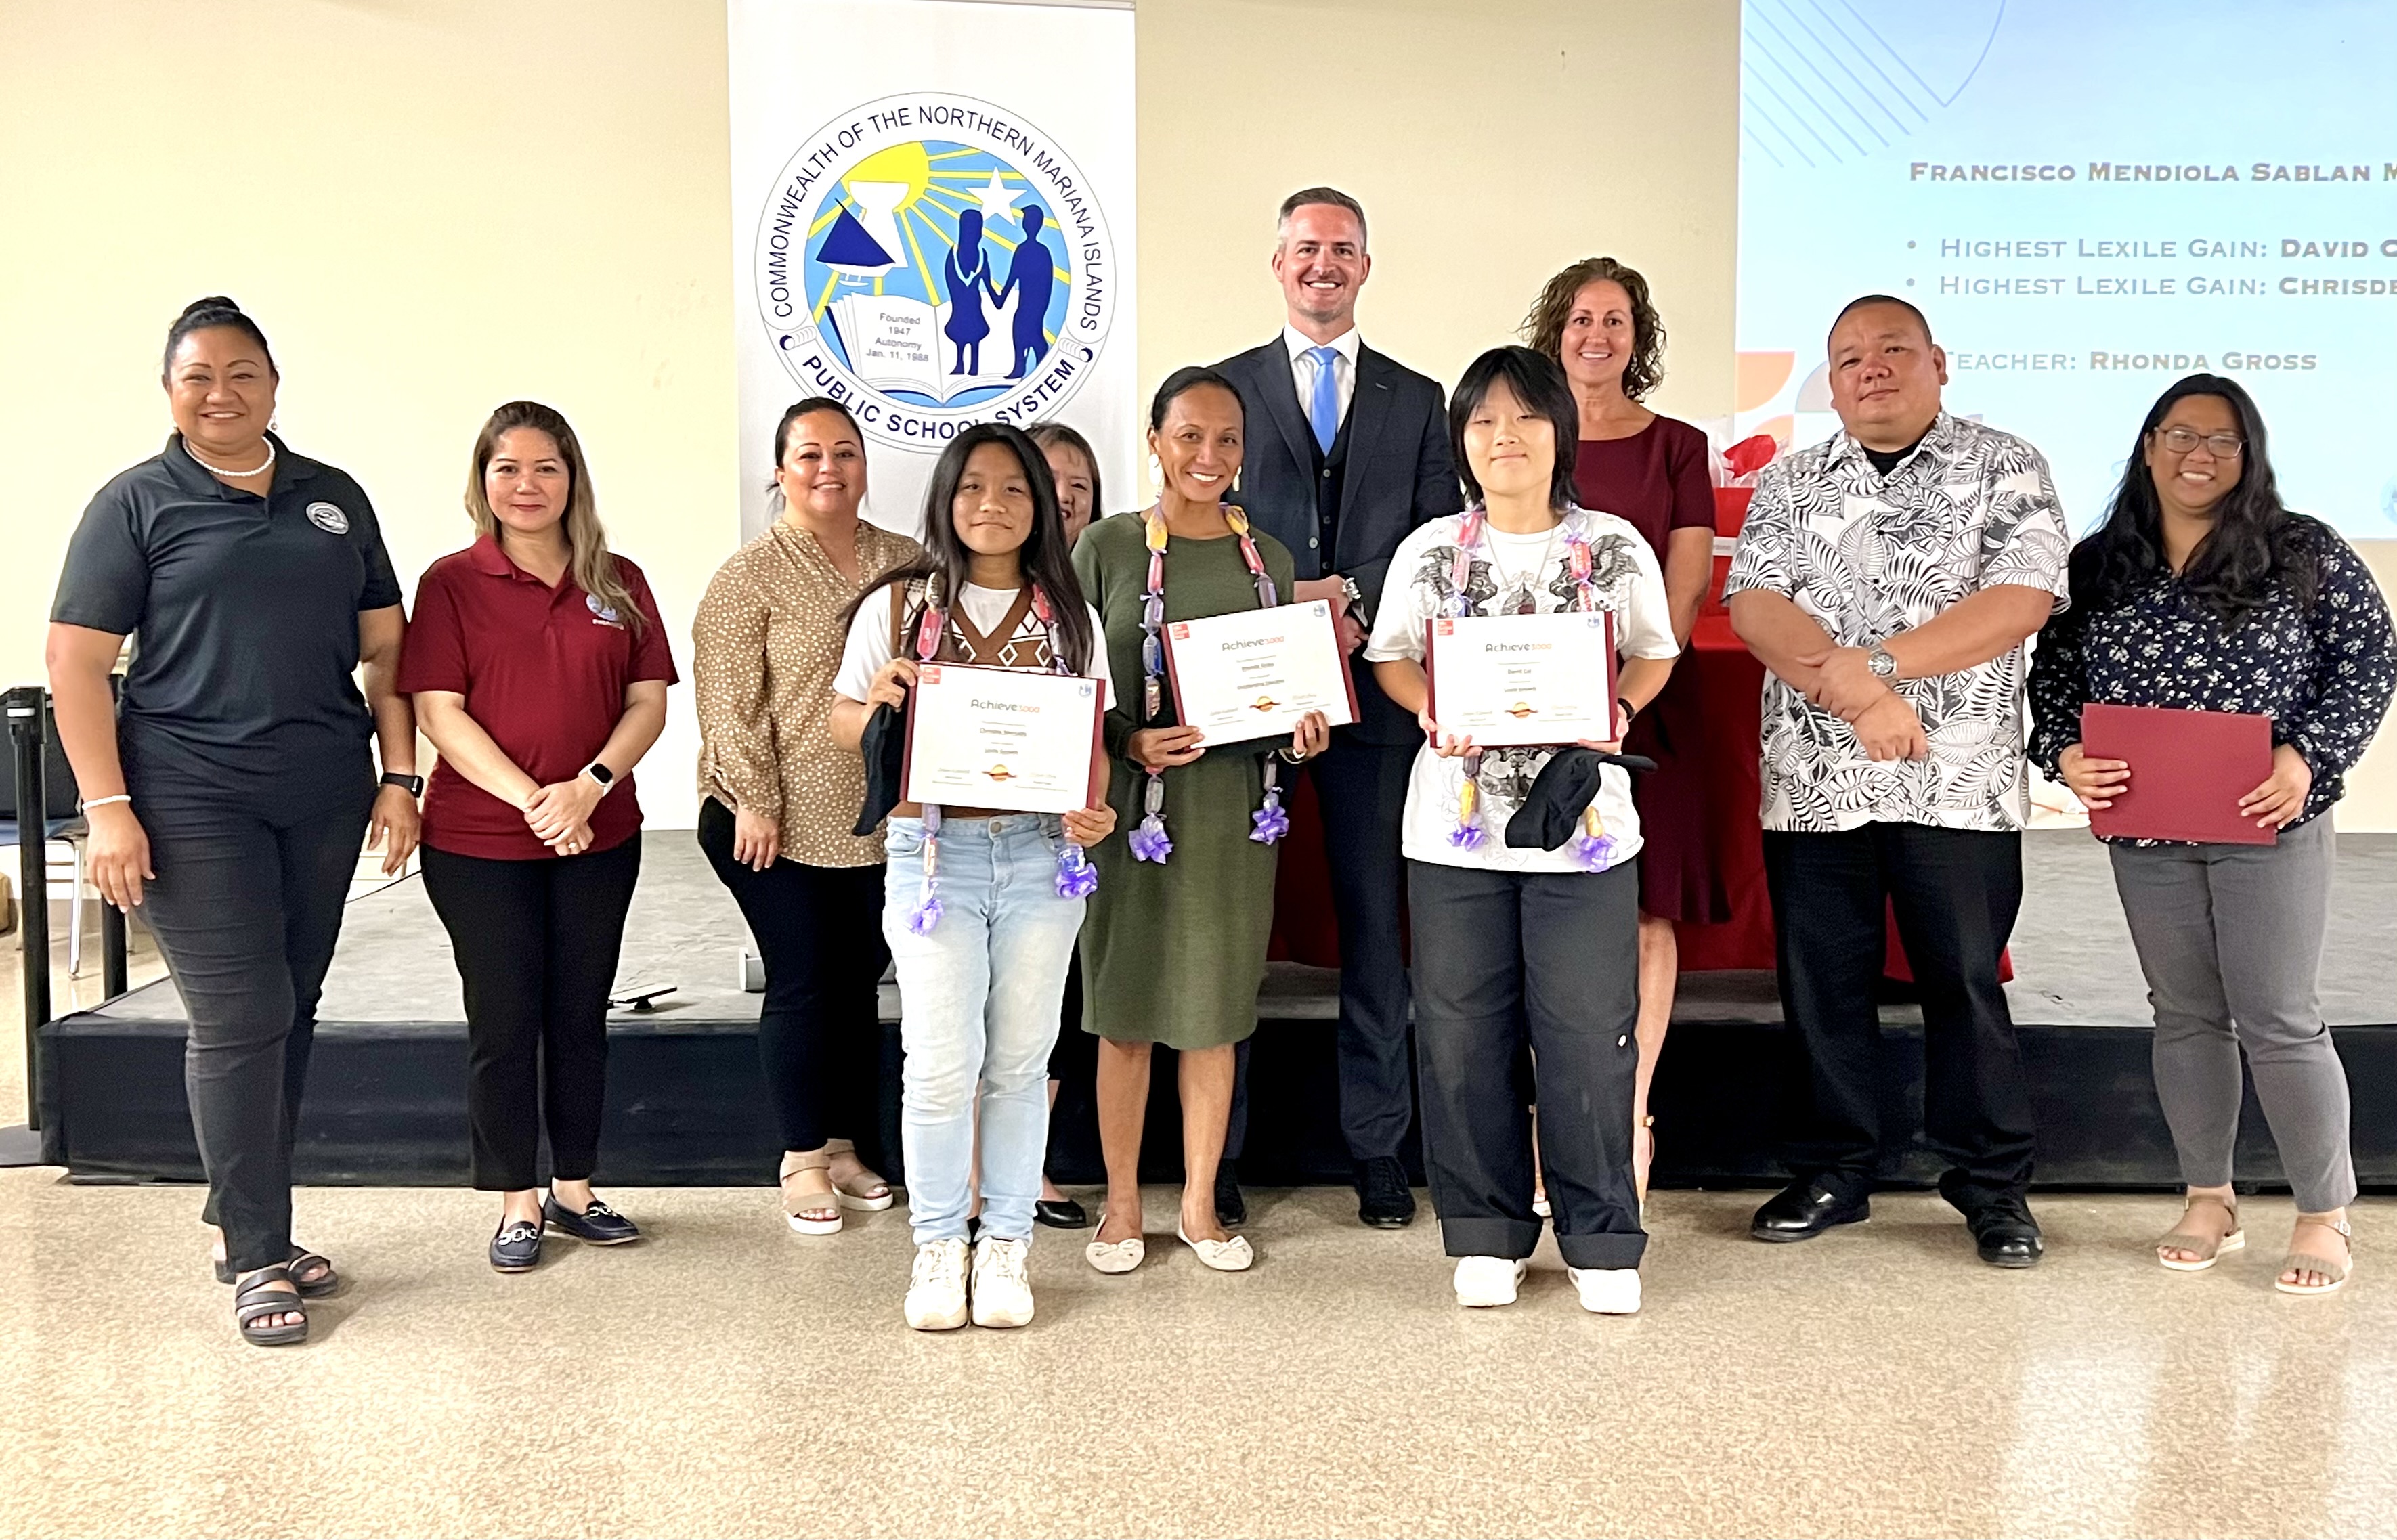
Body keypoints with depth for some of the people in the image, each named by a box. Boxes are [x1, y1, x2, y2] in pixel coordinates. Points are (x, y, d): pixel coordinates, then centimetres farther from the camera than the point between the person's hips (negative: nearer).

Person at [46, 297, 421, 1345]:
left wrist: (398, 778, 4)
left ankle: (253, 1231, 24)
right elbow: (77, 661, -3)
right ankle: (256, 1261, 6)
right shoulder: (138, 503, 1)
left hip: (324, 800, 4)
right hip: (194, 804, -4)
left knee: (290, 1015, 10)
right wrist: (108, 807, -11)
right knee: (239, 1020, -6)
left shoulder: (335, 499, 12)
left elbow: (384, 649, 12)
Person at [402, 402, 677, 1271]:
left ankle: (574, 1192, 25)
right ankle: (517, 1206, 17)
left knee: (581, 1014, 11)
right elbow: (439, 712, -9)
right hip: (479, 842, -3)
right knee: (503, 1023, 4)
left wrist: (588, 787, -15)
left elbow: (649, 702, 1)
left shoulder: (618, 583, 5)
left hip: (599, 838, 3)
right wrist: (532, 800, -19)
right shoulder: (451, 583, -3)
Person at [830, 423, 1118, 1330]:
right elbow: (842, 724, 7)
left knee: (1021, 1059, 8)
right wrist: (878, 701, -16)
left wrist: (1097, 808, -10)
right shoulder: (898, 605, 2)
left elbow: (1093, 735, 10)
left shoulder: (1069, 615, 8)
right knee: (943, 1062, -4)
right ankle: (937, 1246, 14)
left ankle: (1006, 1245, 21)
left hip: (1039, 853, 2)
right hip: (933, 851, -2)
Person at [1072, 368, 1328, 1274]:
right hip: (1134, 807, -2)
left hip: (1236, 810, 3)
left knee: (1214, 1011, 9)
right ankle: (1121, 1206, 20)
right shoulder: (1106, 548, -2)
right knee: (1126, 1011, 5)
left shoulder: (1267, 556, 9)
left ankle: (1200, 1206, 23)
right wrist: (1128, 742, -18)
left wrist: (1303, 736, -5)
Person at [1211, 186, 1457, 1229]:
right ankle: (1217, 1153, 12)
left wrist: (1356, 601, -12)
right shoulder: (1223, 388, 9)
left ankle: (1377, 1149, 15)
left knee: (1376, 923, 5)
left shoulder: (1418, 400, 13)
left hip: (1374, 689, 1)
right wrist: (1288, 604, -13)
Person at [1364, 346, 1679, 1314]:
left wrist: (1618, 712, -10)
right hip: (1456, 828, 1)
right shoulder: (1430, 550, 4)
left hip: (1583, 823, -1)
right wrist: (1432, 712, -11)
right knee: (1462, 1035, 5)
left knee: (1588, 1035, 0)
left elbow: (1654, 653, 10)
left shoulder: (1616, 547, 2)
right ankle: (1486, 1234, 20)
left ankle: (1601, 1238, 16)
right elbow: (1391, 657, 10)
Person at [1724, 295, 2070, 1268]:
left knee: (1965, 984, 4)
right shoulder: (1787, 485, 11)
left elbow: (2021, 602, -9)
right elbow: (1754, 608, -2)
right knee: (1822, 985, 9)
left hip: (1960, 784, -2)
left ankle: (1993, 1185, 19)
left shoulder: (2004, 469, 4)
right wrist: (1855, 696, -17)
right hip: (1811, 784, 3)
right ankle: (1833, 1172, 23)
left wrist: (1873, 661, -16)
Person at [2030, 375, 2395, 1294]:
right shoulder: (2097, 565, 6)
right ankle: (2208, 1201, 24)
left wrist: (2309, 756, -16)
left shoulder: (2304, 554, -2)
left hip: (2270, 825, -3)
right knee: (2184, 1015, 12)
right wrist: (2066, 753, -12)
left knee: (2281, 1021, 0)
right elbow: (2054, 674, 7)